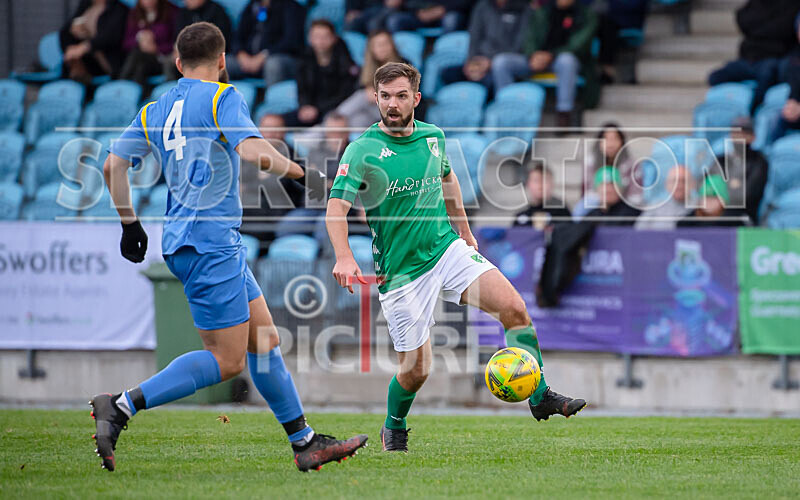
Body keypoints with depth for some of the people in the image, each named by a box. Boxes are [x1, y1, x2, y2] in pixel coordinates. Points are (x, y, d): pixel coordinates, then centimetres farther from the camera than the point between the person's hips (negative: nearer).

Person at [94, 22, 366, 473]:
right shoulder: (221, 98, -6)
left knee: (265, 340, 12)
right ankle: (123, 406, -15)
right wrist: (302, 174, -11)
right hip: (211, 243, -9)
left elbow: (113, 166, 11)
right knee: (227, 359, -9)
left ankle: (305, 442, 15)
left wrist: (129, 222, 19)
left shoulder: (154, 111, 14)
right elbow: (252, 150, -22)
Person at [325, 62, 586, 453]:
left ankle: (540, 397, -3)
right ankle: (393, 427, 27)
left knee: (514, 308, -15)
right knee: (416, 368, -3)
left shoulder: (433, 137, 4)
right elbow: (336, 207, -24)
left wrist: (465, 232, 28)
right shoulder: (363, 150, -13)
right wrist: (344, 257, -39)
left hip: (446, 247, 4)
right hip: (400, 270, -4)